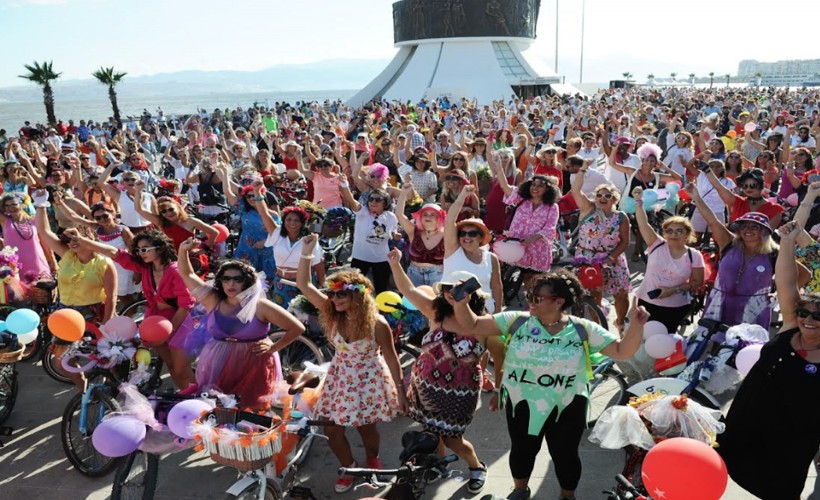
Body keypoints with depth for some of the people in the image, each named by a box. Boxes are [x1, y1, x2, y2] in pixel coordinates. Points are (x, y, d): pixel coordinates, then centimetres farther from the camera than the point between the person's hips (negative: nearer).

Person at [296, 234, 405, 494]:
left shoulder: (377, 323, -22)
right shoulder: (333, 314, -11)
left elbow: (391, 359, -12)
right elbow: (304, 285, -16)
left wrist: (400, 391, -8)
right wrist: (306, 253, -27)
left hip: (368, 380, -4)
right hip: (340, 379, 4)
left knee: (366, 427, 14)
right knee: (332, 429, 7)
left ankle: (372, 459, 48)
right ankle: (349, 467, 35)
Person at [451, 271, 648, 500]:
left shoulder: (583, 329, -9)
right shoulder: (516, 321, -9)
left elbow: (622, 351, -9)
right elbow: (472, 327, -8)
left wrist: (636, 326, -25)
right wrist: (461, 304, -25)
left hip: (566, 408, -1)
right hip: (522, 405, 1)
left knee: (565, 454, 17)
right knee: (522, 450, 21)